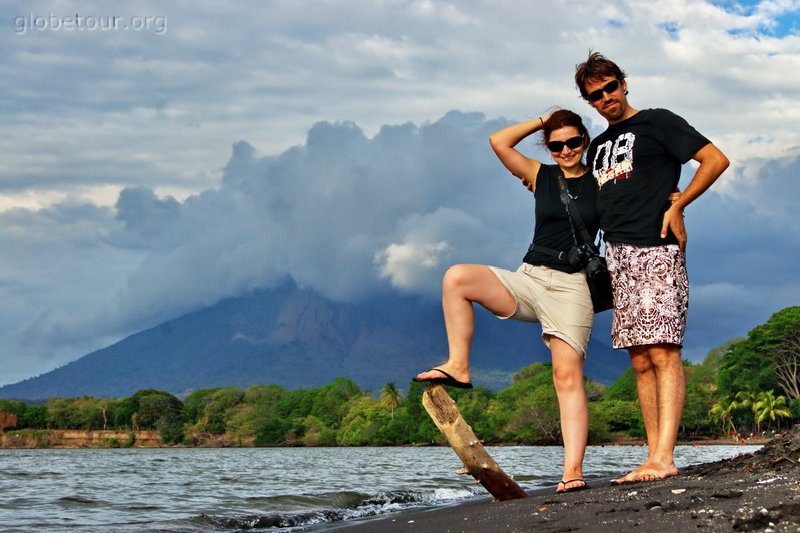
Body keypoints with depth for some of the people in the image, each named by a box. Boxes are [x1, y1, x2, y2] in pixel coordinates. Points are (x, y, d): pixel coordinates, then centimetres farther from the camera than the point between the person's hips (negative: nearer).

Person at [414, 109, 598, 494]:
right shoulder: (540, 176, 11)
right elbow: (499, 141, 2)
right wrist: (544, 120, 6)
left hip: (571, 287, -3)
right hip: (528, 279, 3)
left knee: (568, 374, -15)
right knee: (457, 278, -20)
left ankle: (573, 469, -19)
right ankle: (459, 367, -14)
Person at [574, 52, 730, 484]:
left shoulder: (657, 122, 5)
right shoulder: (598, 147, 24)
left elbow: (716, 159, -2)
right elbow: (586, 202, 33)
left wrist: (677, 206, -7)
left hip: (655, 250, -7)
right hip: (616, 255, 7)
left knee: (662, 352, -15)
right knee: (640, 359, 2)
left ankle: (664, 457, -22)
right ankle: (654, 457, 1)